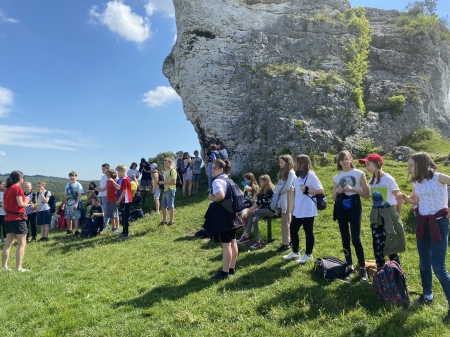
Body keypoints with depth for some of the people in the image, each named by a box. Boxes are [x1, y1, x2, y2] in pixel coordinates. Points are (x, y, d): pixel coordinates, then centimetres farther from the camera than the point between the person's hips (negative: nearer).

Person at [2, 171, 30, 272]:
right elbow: (20, 204, -18)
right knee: (22, 243, -2)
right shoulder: (17, 188, -12)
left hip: (8, 218, 8)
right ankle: (18, 268, -4)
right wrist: (26, 203, 1)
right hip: (18, 218, -8)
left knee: (8, 243, 14)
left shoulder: (7, 189, 12)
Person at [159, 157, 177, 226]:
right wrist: (162, 183, 10)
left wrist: (164, 182, -17)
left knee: (170, 206, -3)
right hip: (165, 190, 9)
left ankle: (171, 221, 5)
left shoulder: (172, 171, -11)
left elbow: (174, 182, -19)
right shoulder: (165, 171, 17)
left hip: (171, 190, -9)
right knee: (163, 206, 11)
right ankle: (164, 220, 21)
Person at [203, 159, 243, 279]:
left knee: (225, 244, -3)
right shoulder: (229, 180, 13)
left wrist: (212, 198, -16)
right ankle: (232, 268, 25)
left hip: (221, 215, -10)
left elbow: (221, 196, -35)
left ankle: (225, 272, 6)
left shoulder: (217, 181, -17)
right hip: (230, 213, 10)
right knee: (232, 242, 13)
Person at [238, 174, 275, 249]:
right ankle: (257, 241, -23)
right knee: (254, 219, -23)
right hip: (263, 210, 7)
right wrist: (252, 208, -9)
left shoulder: (271, 191, -11)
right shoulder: (262, 190, 15)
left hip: (271, 210, -7)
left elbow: (265, 202, -18)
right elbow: (258, 201, 8)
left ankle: (246, 235, -21)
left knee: (252, 214, -27)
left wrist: (253, 209, -19)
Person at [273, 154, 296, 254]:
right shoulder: (283, 172, 15)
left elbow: (287, 187, -19)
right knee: (286, 220, 13)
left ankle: (285, 244, 0)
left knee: (285, 221, -5)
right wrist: (276, 190, -6)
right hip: (282, 197, 9)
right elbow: (279, 185, 13)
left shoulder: (291, 172, -12)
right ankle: (289, 240, 22)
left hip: (288, 198, -9)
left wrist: (278, 191, -4)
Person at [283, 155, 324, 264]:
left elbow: (321, 190, -14)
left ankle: (308, 255, 18)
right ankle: (295, 252, 28)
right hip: (298, 209, 9)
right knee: (293, 229, 13)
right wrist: (293, 206, 17)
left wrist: (307, 190, -21)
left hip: (307, 210, -8)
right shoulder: (299, 176, 11)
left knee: (308, 231, 4)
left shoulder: (311, 175, -13)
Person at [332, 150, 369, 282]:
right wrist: (337, 191, -5)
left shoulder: (359, 173, 2)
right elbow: (334, 198, 17)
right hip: (341, 207, 4)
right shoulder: (337, 177, 12)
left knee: (356, 239, -8)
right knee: (345, 238, 7)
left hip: (354, 206, -4)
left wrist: (353, 189, -14)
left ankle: (363, 268, 4)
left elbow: (366, 194, 0)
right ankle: (350, 267, 18)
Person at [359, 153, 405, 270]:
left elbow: (399, 199, -6)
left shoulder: (388, 179, -10)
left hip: (388, 214, -6)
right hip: (376, 215, 6)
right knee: (377, 245, 8)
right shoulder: (371, 181, 10)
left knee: (390, 245, -3)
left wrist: (396, 215, 3)